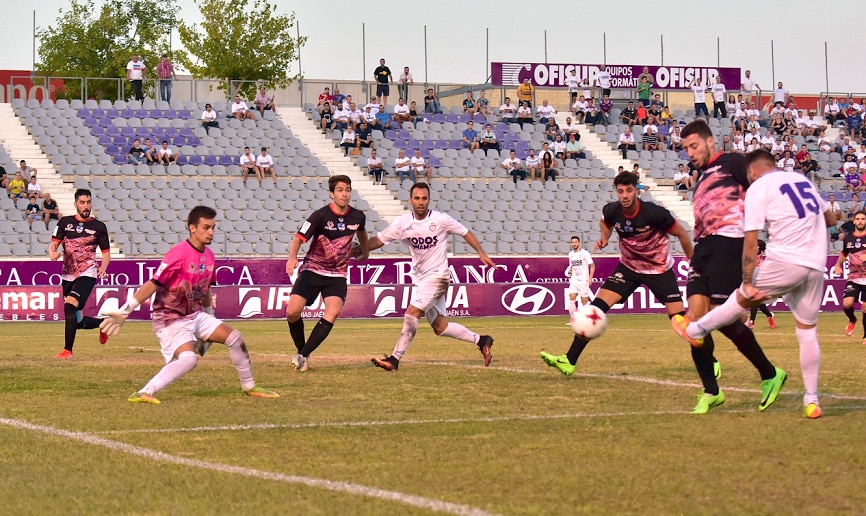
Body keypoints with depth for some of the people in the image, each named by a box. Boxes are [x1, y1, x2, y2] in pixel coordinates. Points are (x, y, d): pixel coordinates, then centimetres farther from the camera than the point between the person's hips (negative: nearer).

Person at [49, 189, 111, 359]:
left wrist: (103, 267, -13)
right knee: (76, 321, 9)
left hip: (87, 274, -4)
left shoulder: (99, 226, 3)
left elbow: (106, 252, 8)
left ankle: (67, 350, -23)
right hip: (67, 275, 4)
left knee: (70, 306, -27)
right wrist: (52, 253, -21)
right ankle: (103, 322, 40)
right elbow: (53, 244, 3)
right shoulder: (65, 222, 7)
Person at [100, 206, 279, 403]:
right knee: (188, 358, -29)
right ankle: (143, 394, -31)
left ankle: (249, 387, 21)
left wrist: (210, 318, 27)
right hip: (171, 319, -8)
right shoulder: (179, 254, -20)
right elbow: (152, 285, -22)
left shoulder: (209, 256, 5)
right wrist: (124, 312, -25)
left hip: (196, 316, 8)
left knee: (234, 337, 3)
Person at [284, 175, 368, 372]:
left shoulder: (357, 216, -2)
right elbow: (299, 237, -16)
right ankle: (301, 350, 12)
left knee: (333, 312, -23)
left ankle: (303, 355, -16)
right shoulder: (320, 215, -14)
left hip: (337, 274, 2)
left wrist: (364, 252, 40)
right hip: (312, 269, -2)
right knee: (292, 312, -15)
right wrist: (292, 258, -36)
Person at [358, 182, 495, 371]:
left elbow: (465, 233, 3)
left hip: (437, 276, -5)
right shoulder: (403, 223, -1)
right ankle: (481, 340, 26)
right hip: (419, 279, 5)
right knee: (440, 327, 9)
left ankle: (394, 359, -17)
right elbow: (380, 239, 1)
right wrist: (360, 248, -15)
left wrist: (481, 253, 0)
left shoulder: (441, 220, -9)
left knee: (411, 314, -19)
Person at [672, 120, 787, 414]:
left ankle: (770, 375, 7)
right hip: (703, 247, 8)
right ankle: (711, 391, 3)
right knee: (695, 318, -4)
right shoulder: (700, 179, 25)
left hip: (729, 243, -8)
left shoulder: (731, 163, 1)